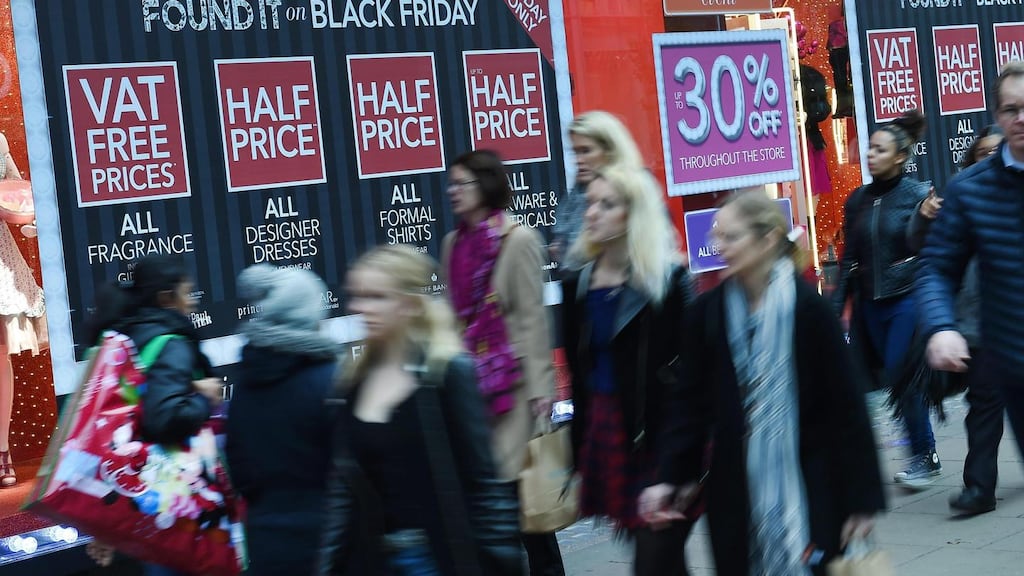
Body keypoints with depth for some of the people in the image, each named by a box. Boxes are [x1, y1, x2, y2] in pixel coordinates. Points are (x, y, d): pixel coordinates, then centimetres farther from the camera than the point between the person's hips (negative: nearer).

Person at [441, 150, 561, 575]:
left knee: (519, 477, -3)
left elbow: (533, 317, -9)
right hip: (469, 379, 5)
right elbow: (455, 315, 14)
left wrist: (541, 387, -12)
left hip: (511, 380, -5)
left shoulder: (518, 240, -6)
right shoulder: (453, 244, 11)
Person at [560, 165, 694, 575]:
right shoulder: (578, 285, 8)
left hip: (659, 436, -5)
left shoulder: (669, 280, -7)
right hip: (603, 433, 5)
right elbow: (578, 375, 13)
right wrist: (580, 455, 12)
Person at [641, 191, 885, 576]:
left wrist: (860, 498, -7)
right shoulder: (707, 312, 0)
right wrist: (672, 478, -1)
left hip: (808, 490, -3)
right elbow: (689, 401, 5)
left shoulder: (808, 309, -10)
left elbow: (846, 407, -8)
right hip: (735, 491, 3)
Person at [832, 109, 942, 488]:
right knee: (901, 380, 8)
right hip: (871, 304, 5)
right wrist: (836, 306, 7)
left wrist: (927, 220, -28)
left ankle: (924, 457, 10)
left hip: (907, 300, -5)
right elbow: (849, 259, 11)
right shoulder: (857, 201, 7)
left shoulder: (918, 195, -7)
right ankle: (924, 454, 19)